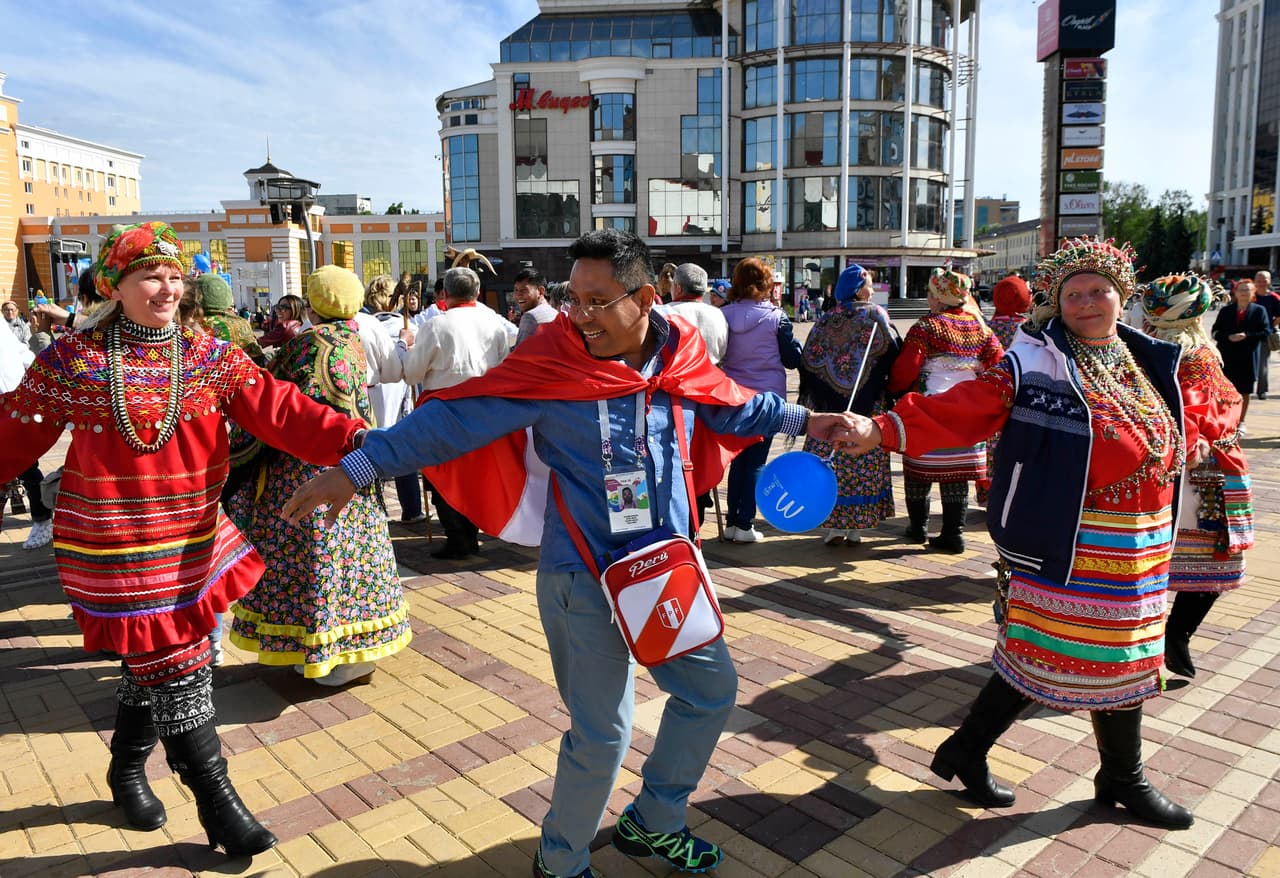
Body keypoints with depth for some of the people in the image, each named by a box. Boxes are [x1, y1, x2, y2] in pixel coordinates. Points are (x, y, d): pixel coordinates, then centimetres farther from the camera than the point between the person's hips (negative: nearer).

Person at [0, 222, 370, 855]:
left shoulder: (211, 357, 0)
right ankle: (216, 801, 12)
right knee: (175, 667, -1)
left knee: (154, 663, 19)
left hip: (191, 538, 4)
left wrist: (352, 439, -28)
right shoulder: (73, 358, -6)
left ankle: (127, 769, 44)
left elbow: (279, 408, -13)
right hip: (114, 546, -4)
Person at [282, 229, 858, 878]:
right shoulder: (548, 364, -16)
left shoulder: (682, 358, -3)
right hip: (585, 583, -6)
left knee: (712, 690, 18)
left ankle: (651, 823, 41)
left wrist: (804, 421, 19)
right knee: (602, 736, 1)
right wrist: (358, 468, -19)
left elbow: (734, 408, 17)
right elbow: (452, 419, -16)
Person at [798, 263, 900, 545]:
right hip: (869, 406, -1)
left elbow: (807, 361, 3)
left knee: (831, 463, 5)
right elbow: (894, 353, -7)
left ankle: (835, 525, 4)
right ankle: (855, 527, 10)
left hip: (828, 405, 2)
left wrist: (809, 400, 9)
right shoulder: (876, 315, -2)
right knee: (865, 464, 6)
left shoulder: (825, 321, 4)